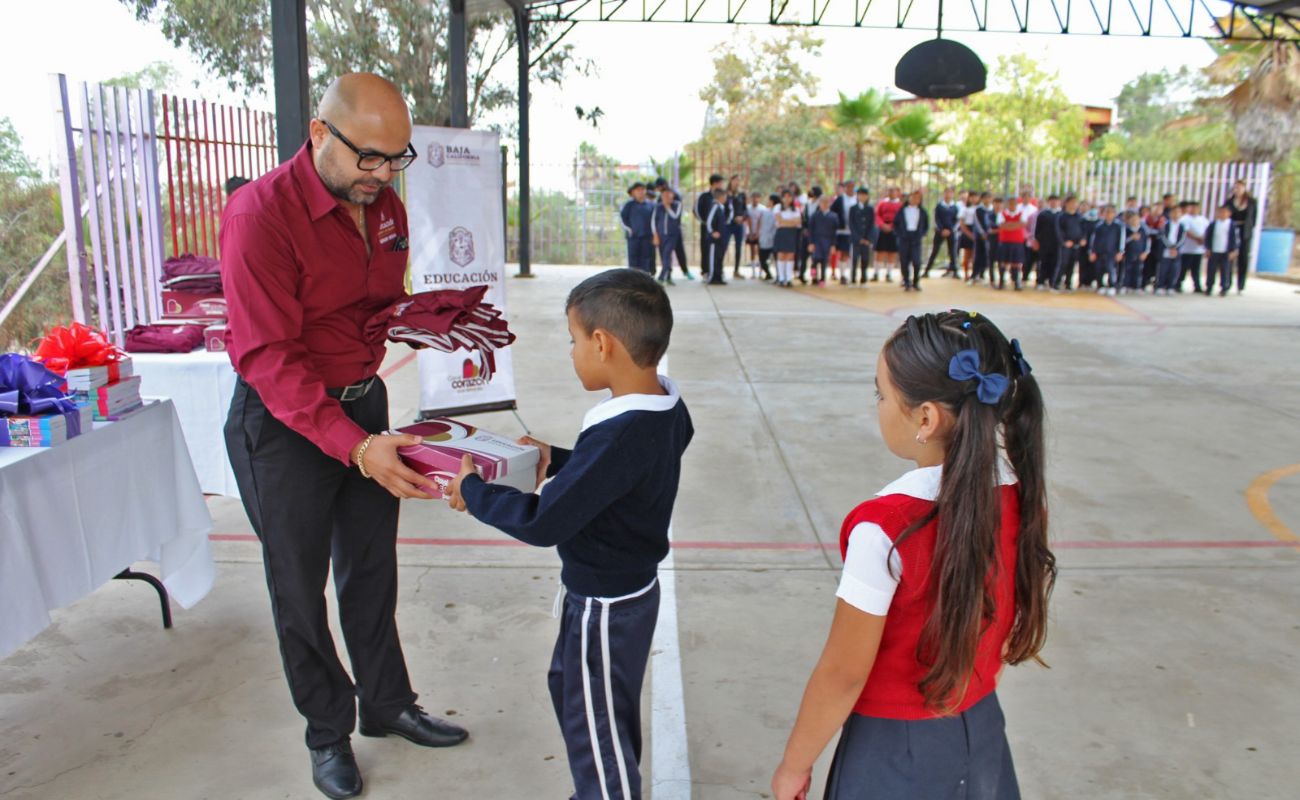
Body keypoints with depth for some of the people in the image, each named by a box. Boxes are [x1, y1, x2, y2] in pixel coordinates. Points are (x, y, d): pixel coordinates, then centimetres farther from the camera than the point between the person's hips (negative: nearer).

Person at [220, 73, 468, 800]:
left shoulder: (387, 206, 2)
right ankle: (328, 733, 29)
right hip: (285, 422, -6)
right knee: (301, 587, 9)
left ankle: (388, 705, 36)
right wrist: (355, 444, -35)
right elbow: (267, 356, -26)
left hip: (364, 402, 7)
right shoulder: (262, 211, -22)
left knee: (372, 569, 17)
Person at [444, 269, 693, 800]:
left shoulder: (618, 437, -34)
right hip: (630, 584, 10)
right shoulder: (667, 411, -5)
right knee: (569, 685, 29)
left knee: (595, 725, 11)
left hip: (605, 606, -10)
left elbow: (542, 523, -29)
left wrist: (472, 491, -16)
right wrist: (556, 459, 7)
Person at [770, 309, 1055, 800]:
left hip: (897, 754, -5)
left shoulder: (885, 526, -30)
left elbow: (843, 675, -20)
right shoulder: (1023, 497, -11)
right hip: (982, 735, 5)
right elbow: (1010, 622, 3)